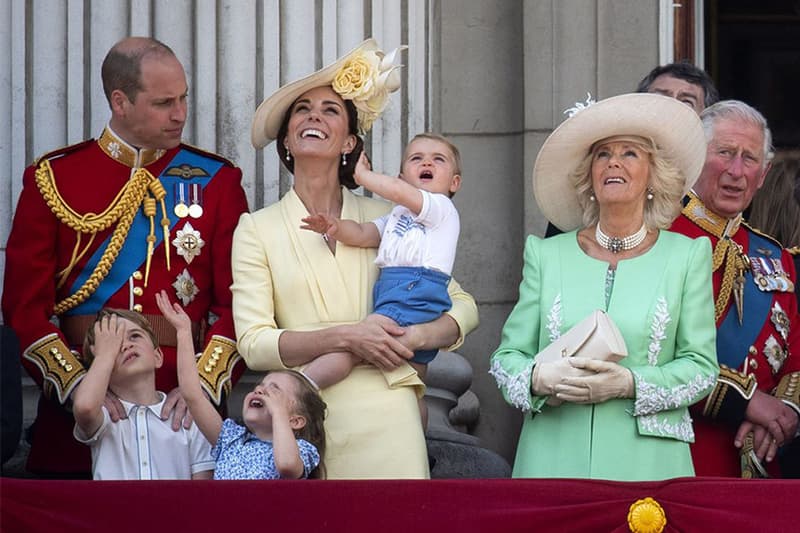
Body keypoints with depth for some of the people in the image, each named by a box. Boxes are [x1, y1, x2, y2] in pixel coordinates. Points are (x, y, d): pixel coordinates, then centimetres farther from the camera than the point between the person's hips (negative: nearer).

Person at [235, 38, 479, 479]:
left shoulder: (384, 218, 10)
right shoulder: (257, 229, 6)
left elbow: (463, 307, 13)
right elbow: (254, 343, -4)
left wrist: (417, 337, -8)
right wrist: (346, 337, -15)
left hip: (385, 420, 1)